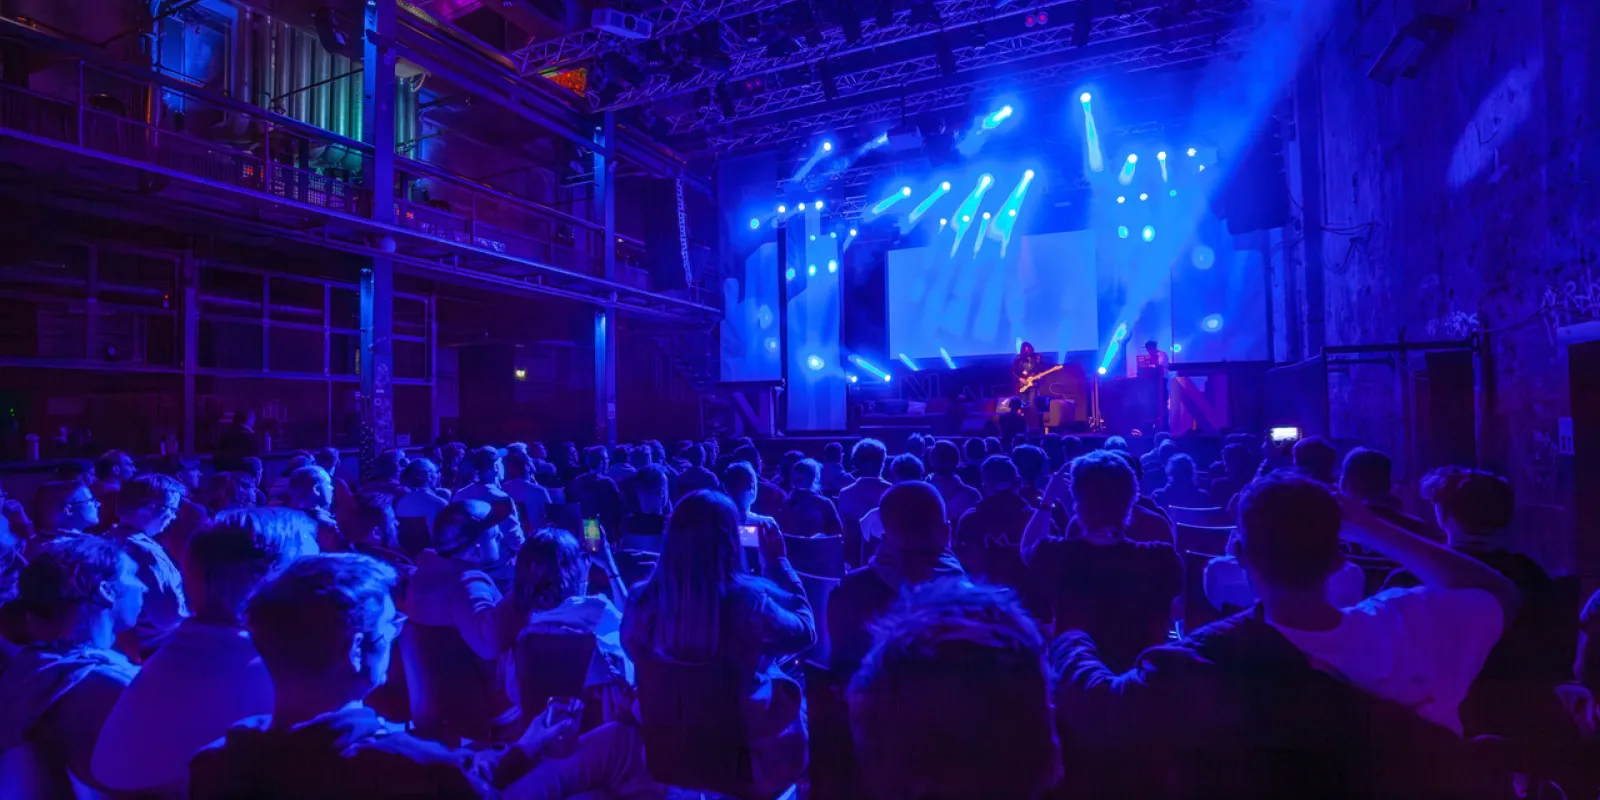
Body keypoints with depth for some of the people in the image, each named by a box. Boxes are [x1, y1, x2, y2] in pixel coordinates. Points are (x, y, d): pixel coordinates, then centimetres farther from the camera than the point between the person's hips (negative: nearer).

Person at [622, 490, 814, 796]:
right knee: (794, 690, 25)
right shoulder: (748, 601, -29)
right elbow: (805, 631, -9)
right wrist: (778, 563, -2)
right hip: (746, 752, -4)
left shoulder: (642, 599, -19)